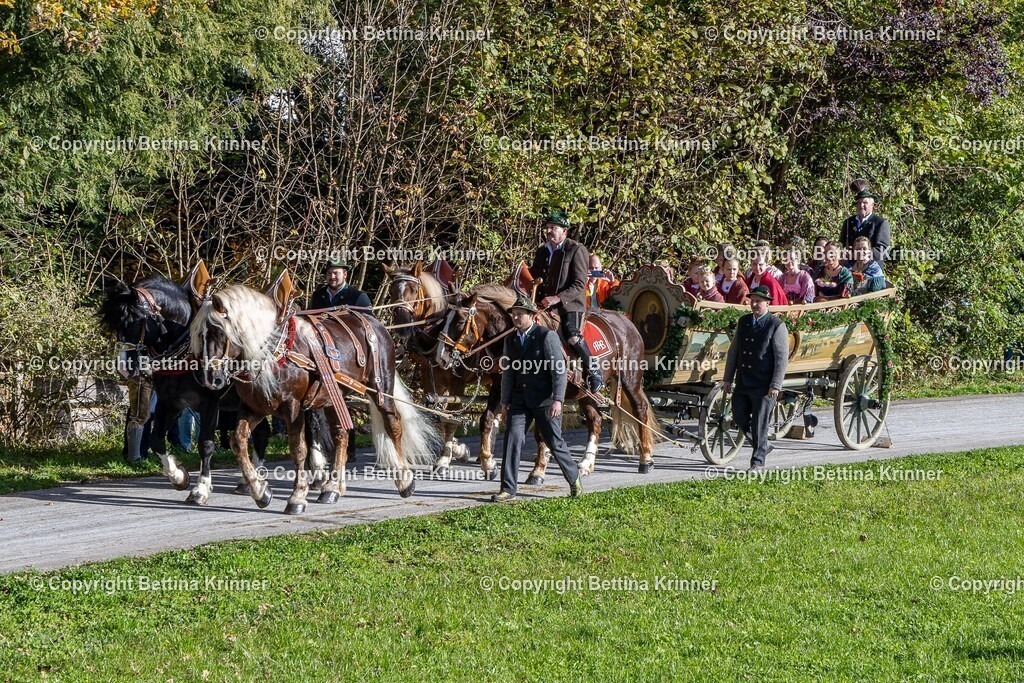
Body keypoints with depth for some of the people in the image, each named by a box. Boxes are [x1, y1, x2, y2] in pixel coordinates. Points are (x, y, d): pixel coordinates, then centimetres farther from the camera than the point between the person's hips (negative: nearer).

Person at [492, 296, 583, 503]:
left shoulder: (547, 336, -9)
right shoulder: (510, 340, 9)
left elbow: (560, 370, -11)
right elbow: (508, 373, 15)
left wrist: (557, 400, -19)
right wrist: (505, 402, 11)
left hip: (544, 400, -5)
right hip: (520, 400, 5)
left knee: (554, 442, 5)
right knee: (512, 440, -8)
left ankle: (574, 479, 28)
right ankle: (508, 490, -6)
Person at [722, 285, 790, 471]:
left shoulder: (776, 326, -8)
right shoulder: (743, 322, 10)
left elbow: (782, 358, -10)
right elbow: (733, 351, 15)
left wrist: (775, 385, -15)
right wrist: (728, 378, 12)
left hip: (763, 386, -6)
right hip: (742, 383, 6)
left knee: (759, 423, -2)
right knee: (739, 418, 9)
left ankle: (758, 461, 8)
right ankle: (761, 446, 29)